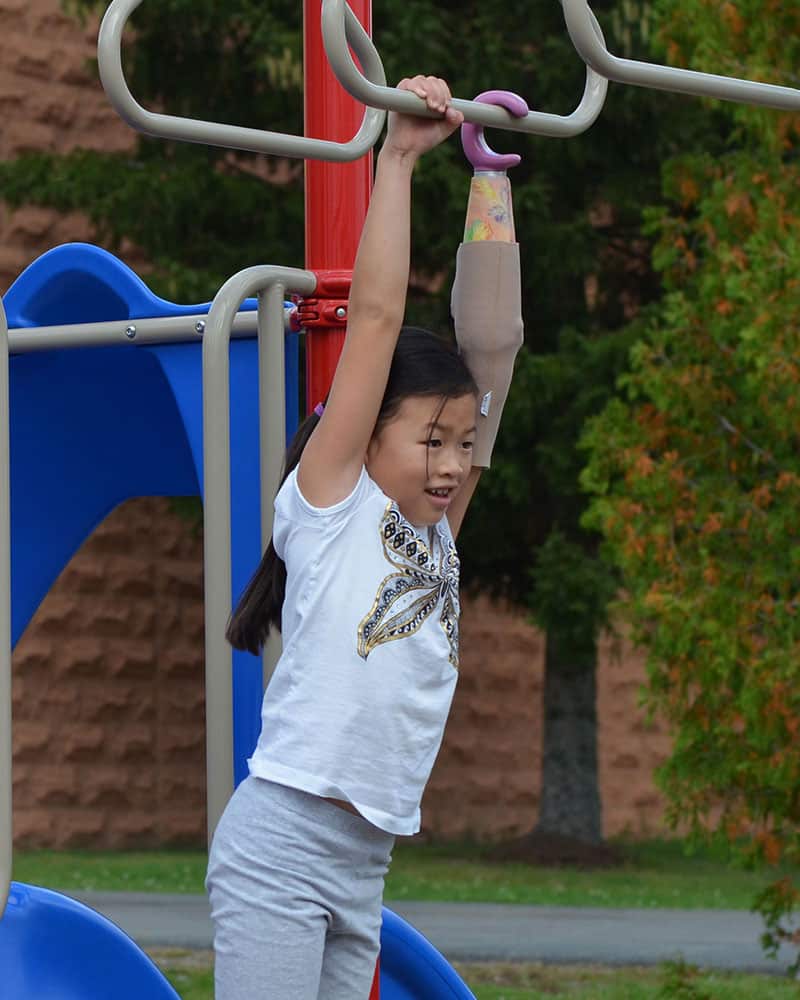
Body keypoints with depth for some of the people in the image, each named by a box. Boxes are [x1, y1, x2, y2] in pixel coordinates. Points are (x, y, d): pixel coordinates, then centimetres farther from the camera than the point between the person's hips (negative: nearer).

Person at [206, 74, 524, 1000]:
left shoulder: (437, 529, 14)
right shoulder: (329, 502, -2)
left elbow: (494, 342, 11)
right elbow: (377, 313, -7)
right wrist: (397, 156, -5)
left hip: (365, 864, 7)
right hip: (280, 844, -7)